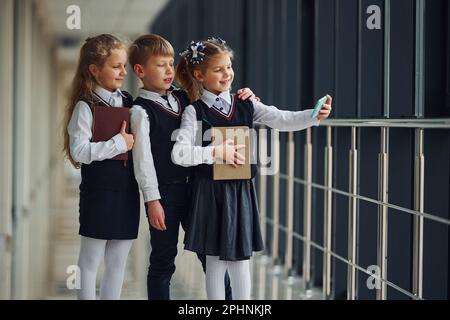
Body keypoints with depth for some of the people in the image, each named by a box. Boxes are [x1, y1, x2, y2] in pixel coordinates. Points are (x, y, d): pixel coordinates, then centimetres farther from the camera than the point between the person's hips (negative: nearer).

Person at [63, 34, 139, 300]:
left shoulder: (128, 102, 9)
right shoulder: (85, 106, -9)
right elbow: (79, 151, -19)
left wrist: (136, 142, -2)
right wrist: (119, 143, -18)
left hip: (127, 190, 6)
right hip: (99, 191, -6)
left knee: (119, 261, 12)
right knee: (91, 260, 3)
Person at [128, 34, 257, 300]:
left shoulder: (184, 98, 7)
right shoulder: (141, 110, -8)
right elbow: (142, 158, -13)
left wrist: (245, 100, 0)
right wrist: (152, 200, -17)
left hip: (191, 186, 5)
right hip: (164, 191, -5)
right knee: (163, 260, 4)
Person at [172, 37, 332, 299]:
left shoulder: (246, 105, 5)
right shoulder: (195, 112, -6)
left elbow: (283, 120, -7)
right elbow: (179, 154, -15)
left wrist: (315, 116, -23)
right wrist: (217, 152, -20)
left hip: (241, 191, 3)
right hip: (211, 192, -3)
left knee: (241, 260, 8)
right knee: (216, 261, 4)